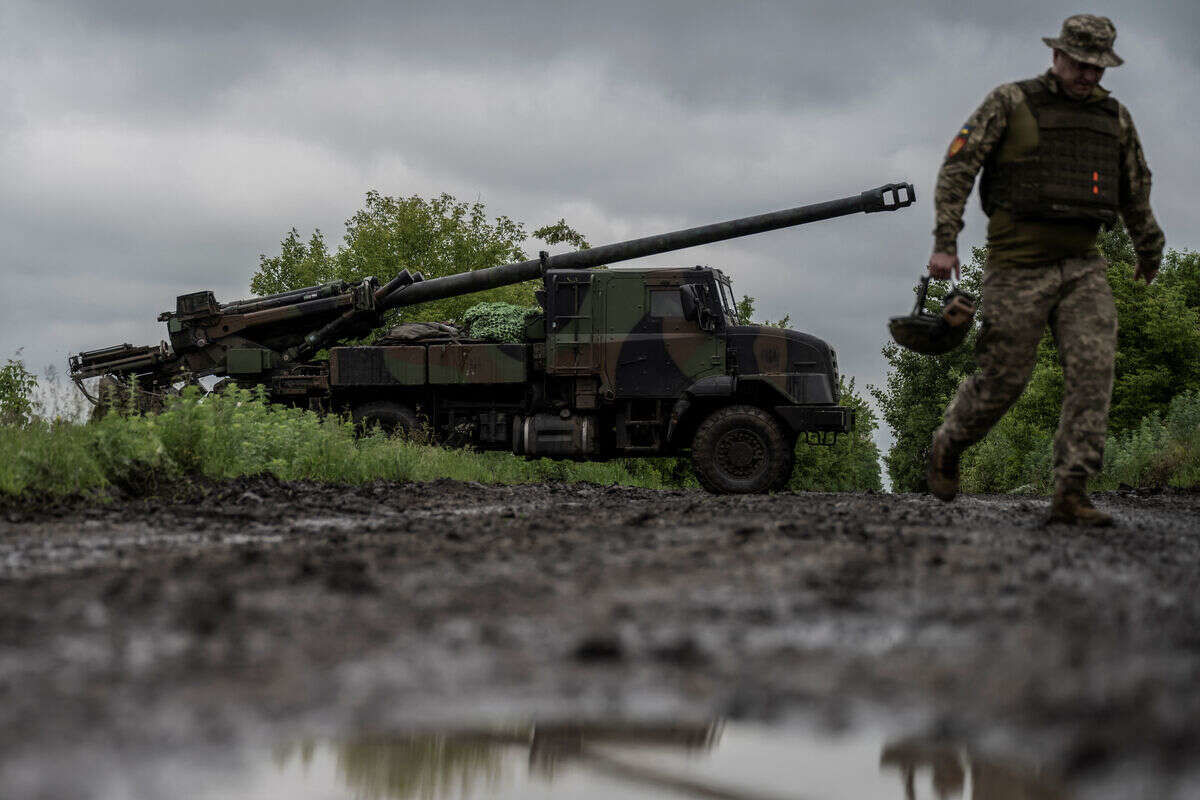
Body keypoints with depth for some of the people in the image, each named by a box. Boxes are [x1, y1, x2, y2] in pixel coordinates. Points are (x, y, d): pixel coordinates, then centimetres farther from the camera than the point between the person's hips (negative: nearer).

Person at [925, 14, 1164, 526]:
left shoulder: (1115, 117, 9)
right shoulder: (1009, 104, -5)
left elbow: (1136, 190, 24)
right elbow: (957, 168, -9)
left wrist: (1150, 251, 37)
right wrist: (945, 243, -17)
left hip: (1082, 267, 4)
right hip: (1018, 267, -4)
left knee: (1093, 367, -15)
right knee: (1004, 379, -1)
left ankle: (1071, 494, -16)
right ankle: (947, 448, 29)